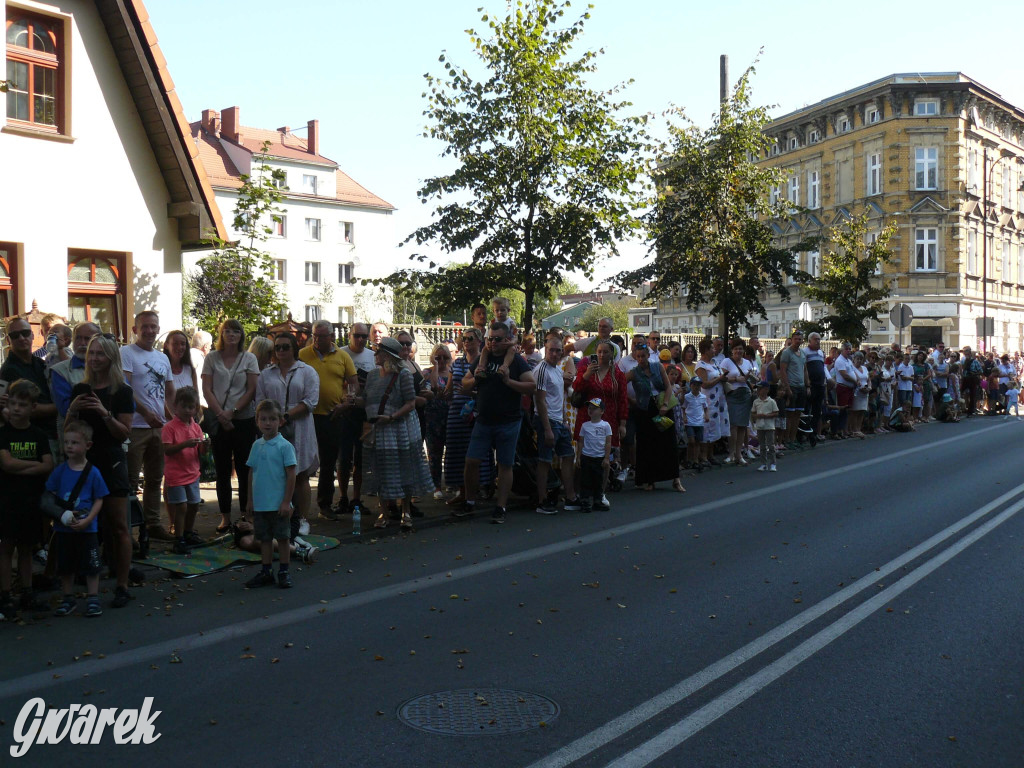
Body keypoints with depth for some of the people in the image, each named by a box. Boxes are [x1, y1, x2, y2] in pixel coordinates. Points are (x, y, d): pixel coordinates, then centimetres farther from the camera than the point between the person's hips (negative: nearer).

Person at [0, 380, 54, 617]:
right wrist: (35, 464, -7)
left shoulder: (39, 435, 6)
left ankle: (27, 594, 17)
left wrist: (20, 468, -14)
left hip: (32, 499, 3)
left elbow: (48, 466, -4)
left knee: (26, 548, 11)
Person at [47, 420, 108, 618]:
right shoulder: (60, 470, -2)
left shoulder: (93, 472, -7)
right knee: (65, 566, 13)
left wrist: (86, 520, -16)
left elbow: (99, 500, -5)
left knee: (91, 565, 3)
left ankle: (93, 599, 14)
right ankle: (68, 599, 26)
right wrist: (61, 515, -14)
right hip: (63, 528, 2)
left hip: (87, 528, -2)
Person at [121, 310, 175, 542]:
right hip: (135, 427, -7)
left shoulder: (163, 358, 17)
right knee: (130, 480, -3)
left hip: (160, 427, 7)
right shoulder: (126, 353, -4)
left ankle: (153, 523, 23)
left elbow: (170, 393, 21)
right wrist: (146, 413, -24)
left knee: (155, 479, 14)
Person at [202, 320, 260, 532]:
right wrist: (221, 414, -9)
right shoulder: (211, 358, 7)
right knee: (222, 471, 5)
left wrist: (233, 411, -10)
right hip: (218, 421, 1)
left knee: (244, 469, 2)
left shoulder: (249, 358, 5)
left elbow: (252, 389, -1)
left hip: (244, 419, -1)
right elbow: (207, 389, 2)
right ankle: (225, 517, 12)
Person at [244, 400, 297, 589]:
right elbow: (252, 474, 12)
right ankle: (266, 572, 22)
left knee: (283, 538, 5)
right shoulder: (256, 446, 6)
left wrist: (287, 501, -12)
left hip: (279, 504, -5)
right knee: (264, 538, 13)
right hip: (259, 503, 5)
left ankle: (283, 572, 15)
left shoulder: (284, 446, -9)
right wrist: (249, 500, 11)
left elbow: (291, 475, -9)